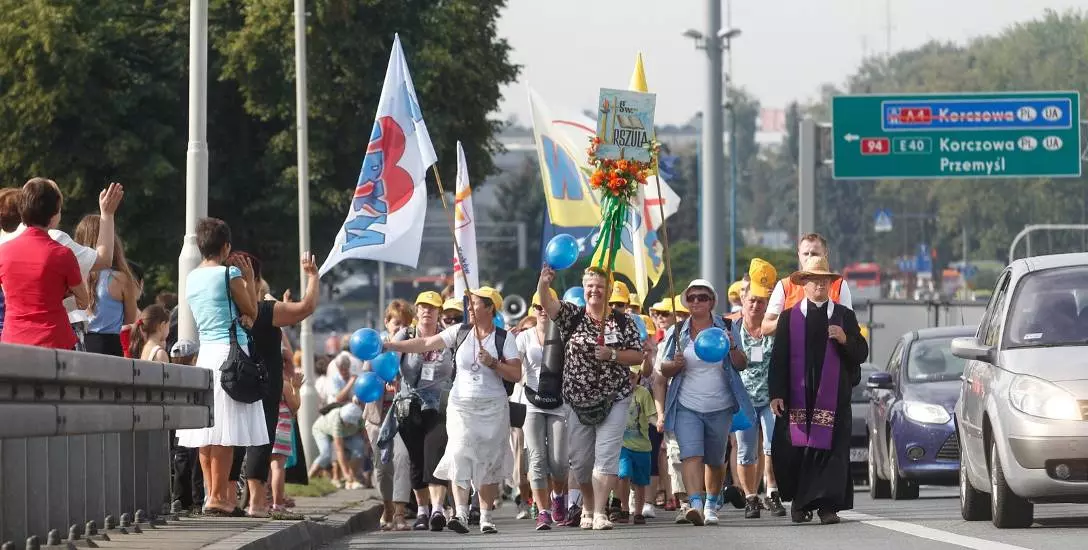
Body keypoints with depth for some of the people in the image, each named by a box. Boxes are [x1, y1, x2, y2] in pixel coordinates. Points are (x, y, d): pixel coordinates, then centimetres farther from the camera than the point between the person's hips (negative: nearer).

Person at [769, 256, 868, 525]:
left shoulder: (844, 316, 12)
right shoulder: (789, 317, 10)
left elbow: (862, 353, 9)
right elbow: (778, 359, 5)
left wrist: (845, 340, -11)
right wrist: (776, 394, -3)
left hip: (833, 396, 0)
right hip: (798, 396, 0)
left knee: (831, 449, -7)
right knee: (796, 449, -1)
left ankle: (828, 505, -7)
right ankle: (800, 502, 15)